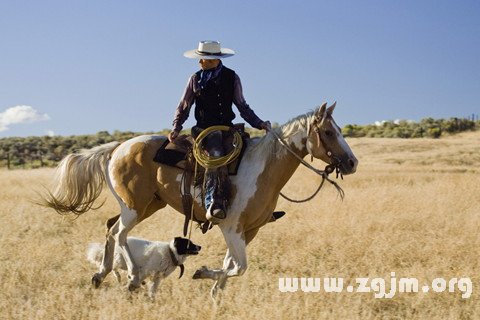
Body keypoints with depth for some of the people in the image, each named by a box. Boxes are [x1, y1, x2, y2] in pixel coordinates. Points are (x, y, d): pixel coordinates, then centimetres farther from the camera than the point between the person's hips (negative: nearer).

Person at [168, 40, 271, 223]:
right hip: (204, 129, -3)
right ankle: (214, 204, -39)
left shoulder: (231, 78, 7)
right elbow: (184, 107, 10)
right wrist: (176, 128, -5)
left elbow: (242, 107, 11)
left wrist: (258, 123, -1)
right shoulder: (196, 79, 7)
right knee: (215, 154, -31)